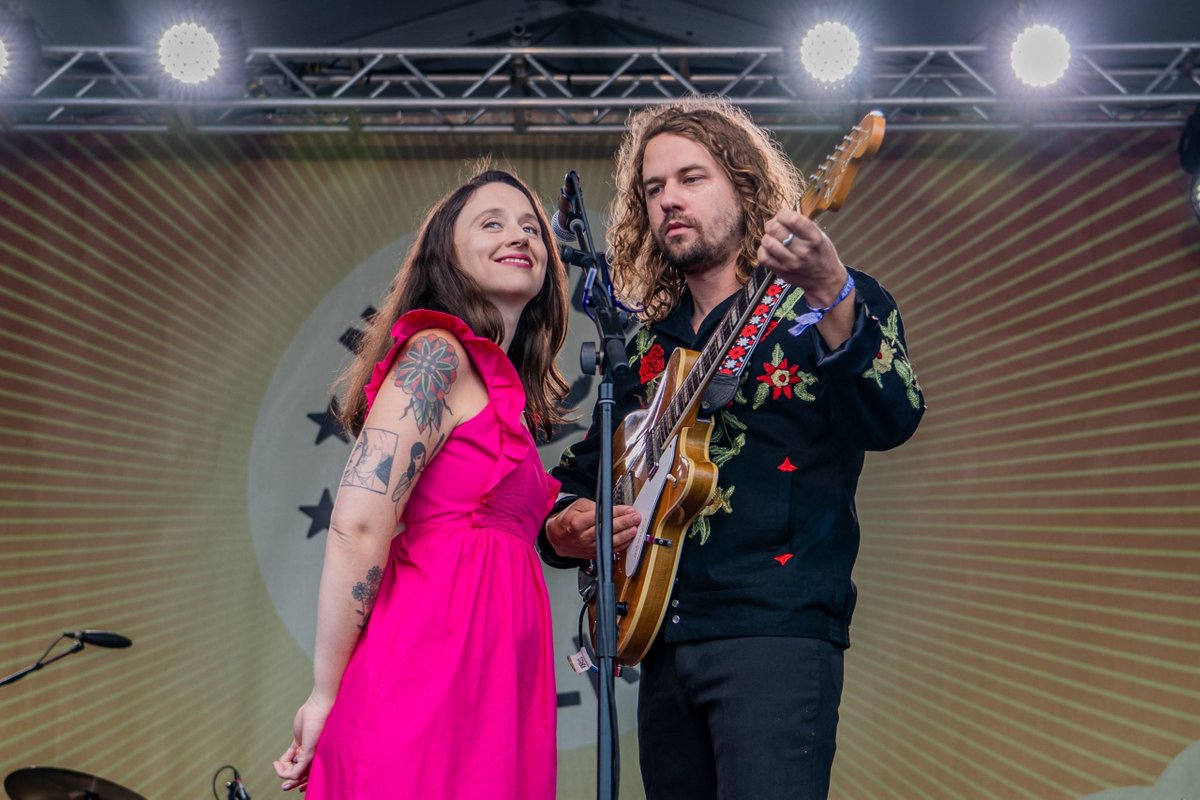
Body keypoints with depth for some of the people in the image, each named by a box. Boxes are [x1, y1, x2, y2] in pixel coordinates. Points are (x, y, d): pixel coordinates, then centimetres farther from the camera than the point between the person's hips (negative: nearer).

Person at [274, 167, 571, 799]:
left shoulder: (503, 387, 18)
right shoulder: (437, 355, -8)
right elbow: (358, 526, -16)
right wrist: (326, 695, -13)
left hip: (490, 687, 9)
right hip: (434, 676, -9)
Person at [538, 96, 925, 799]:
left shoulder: (831, 303, 1)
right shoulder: (645, 345, 17)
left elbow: (893, 420, -19)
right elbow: (579, 472, 24)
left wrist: (831, 294, -34)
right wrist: (564, 528, 1)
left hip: (777, 634, -5)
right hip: (663, 641, 6)